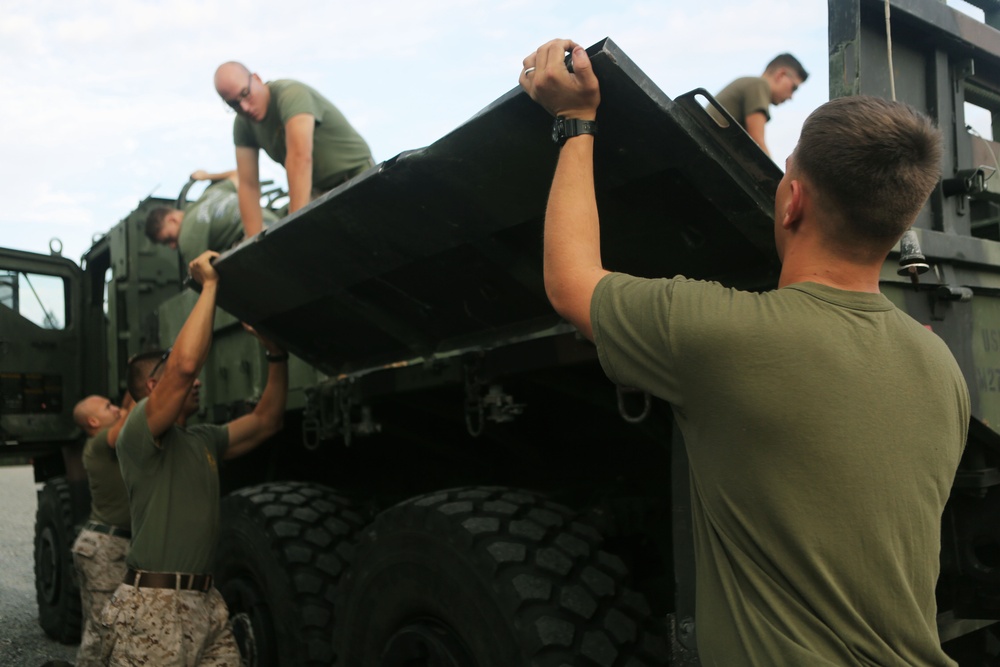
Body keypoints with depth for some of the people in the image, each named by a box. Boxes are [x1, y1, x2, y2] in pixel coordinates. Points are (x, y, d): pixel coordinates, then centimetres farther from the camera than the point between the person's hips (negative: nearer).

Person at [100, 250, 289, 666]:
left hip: (206, 602, 8)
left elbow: (265, 421, 19)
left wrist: (276, 355, 12)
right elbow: (184, 364, -23)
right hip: (154, 606, -8)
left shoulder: (203, 440, 17)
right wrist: (209, 284, -15)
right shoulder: (139, 432, -8)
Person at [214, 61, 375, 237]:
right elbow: (248, 185, -6)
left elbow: (300, 158, -39)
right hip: (319, 189, 6)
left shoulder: (291, 94, -26)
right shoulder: (243, 124, -3)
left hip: (356, 177, -6)